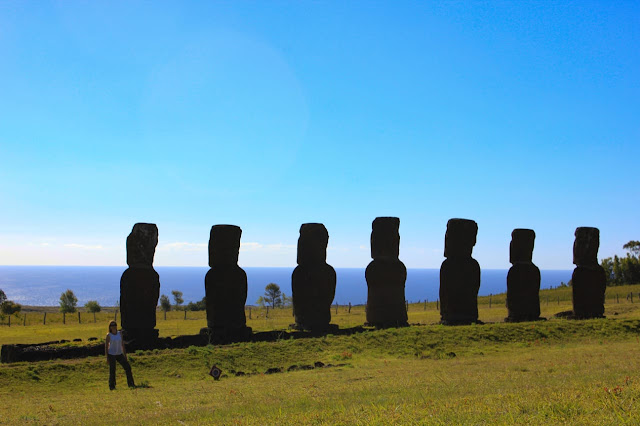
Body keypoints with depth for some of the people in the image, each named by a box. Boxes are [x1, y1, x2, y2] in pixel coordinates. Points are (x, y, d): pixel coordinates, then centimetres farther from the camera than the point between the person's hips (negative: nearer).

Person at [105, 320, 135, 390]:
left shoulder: (120, 334, 5)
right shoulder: (109, 335, -5)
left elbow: (122, 345, 9)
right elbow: (106, 346, -4)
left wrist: (125, 355, 7)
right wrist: (107, 358, -10)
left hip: (119, 354, 4)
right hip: (111, 354, -4)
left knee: (128, 367, -2)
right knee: (112, 371, -4)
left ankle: (130, 383, 7)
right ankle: (111, 386, 9)